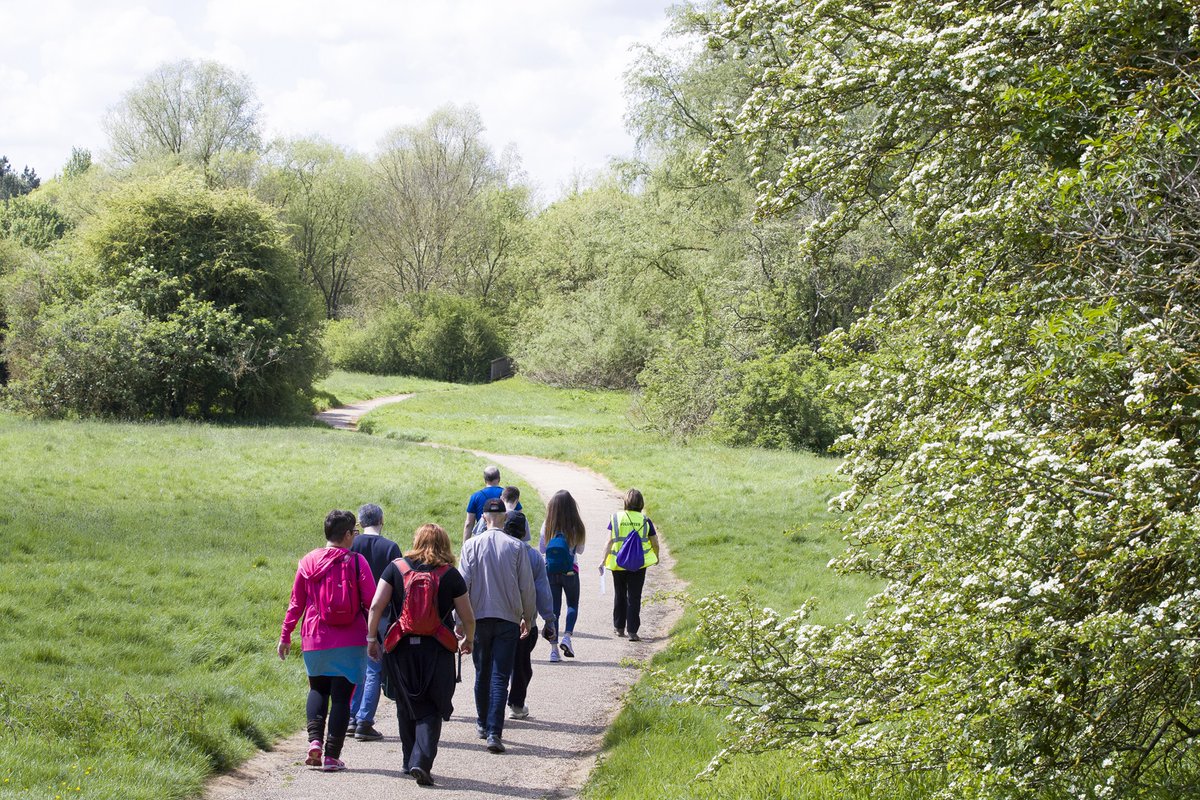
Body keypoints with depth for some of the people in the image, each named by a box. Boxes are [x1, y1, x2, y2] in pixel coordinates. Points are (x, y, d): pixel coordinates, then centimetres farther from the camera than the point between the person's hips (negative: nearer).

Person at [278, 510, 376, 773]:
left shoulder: (308, 562, 2)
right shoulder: (356, 562, -6)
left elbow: (296, 603, 7)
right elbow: (371, 602, -8)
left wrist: (285, 636, 14)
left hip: (315, 640, 3)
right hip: (350, 642, -2)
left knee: (318, 689, 20)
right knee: (341, 696, 4)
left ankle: (314, 739, -1)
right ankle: (332, 756, 2)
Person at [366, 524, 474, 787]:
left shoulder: (396, 568, 2)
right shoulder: (450, 575, -1)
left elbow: (376, 606, -5)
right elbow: (468, 617, 3)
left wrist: (372, 639, 5)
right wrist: (468, 641, 22)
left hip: (400, 648, 2)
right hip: (436, 650, -2)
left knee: (407, 708, 16)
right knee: (432, 710, 4)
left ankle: (410, 762, 24)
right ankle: (422, 761, -13)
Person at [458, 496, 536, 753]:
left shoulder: (472, 545, -3)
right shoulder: (516, 547, -4)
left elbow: (464, 583, -2)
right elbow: (527, 586, 1)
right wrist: (528, 617, 15)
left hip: (479, 617, 1)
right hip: (508, 618, -1)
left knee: (482, 672, 17)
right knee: (500, 676, -3)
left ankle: (483, 723, 30)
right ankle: (494, 732, -13)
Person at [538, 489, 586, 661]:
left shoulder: (547, 526, -6)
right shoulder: (576, 527, -8)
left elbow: (541, 549, 3)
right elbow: (580, 550, 4)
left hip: (550, 570, 1)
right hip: (570, 570, -1)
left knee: (553, 609, 6)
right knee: (572, 604, 18)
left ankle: (554, 648, 2)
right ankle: (567, 637, -2)